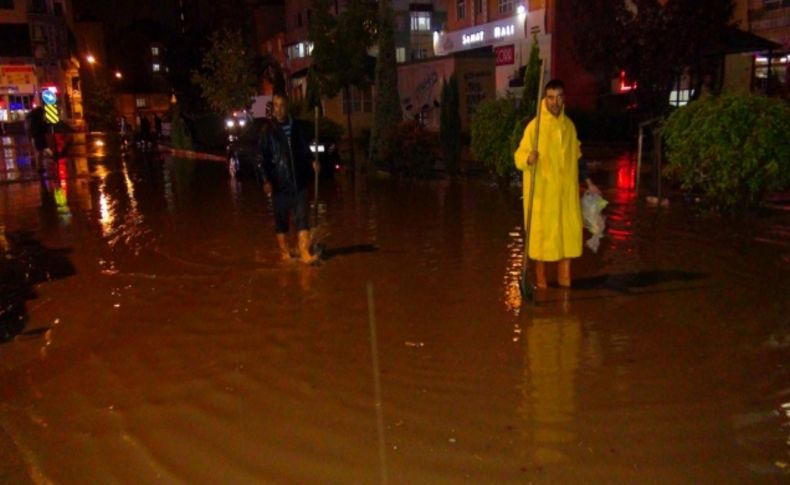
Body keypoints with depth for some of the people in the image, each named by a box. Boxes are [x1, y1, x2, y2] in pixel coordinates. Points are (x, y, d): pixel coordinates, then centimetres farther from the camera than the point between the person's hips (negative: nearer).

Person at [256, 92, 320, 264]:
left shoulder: (296, 128, 7)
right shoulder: (268, 130, -2)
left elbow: (305, 149, 19)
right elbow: (261, 158, -5)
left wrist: (312, 161, 0)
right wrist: (265, 180, -13)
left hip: (299, 182, 2)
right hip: (279, 184, -2)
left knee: (302, 218, -3)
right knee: (281, 220, 8)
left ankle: (305, 253, -3)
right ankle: (285, 253, 19)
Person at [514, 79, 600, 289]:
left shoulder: (569, 125, 10)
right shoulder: (535, 126, -8)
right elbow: (519, 157, -12)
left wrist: (588, 183, 18)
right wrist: (529, 158, -34)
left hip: (567, 192, 5)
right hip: (543, 192, -5)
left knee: (568, 234, 7)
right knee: (542, 235, 0)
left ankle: (565, 280, 21)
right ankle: (541, 282, 13)